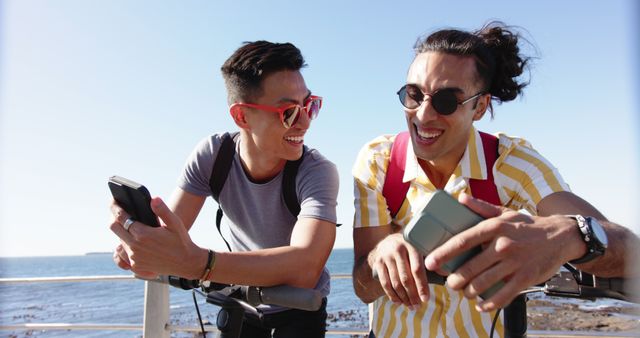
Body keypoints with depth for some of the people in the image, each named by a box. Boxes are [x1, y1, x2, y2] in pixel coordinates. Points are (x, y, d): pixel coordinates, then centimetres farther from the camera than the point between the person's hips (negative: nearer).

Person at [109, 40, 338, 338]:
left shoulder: (318, 172, -29)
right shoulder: (211, 155, -17)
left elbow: (305, 269, -43)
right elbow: (170, 231, -20)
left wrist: (194, 261, -53)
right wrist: (141, 244, -43)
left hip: (300, 309, -2)